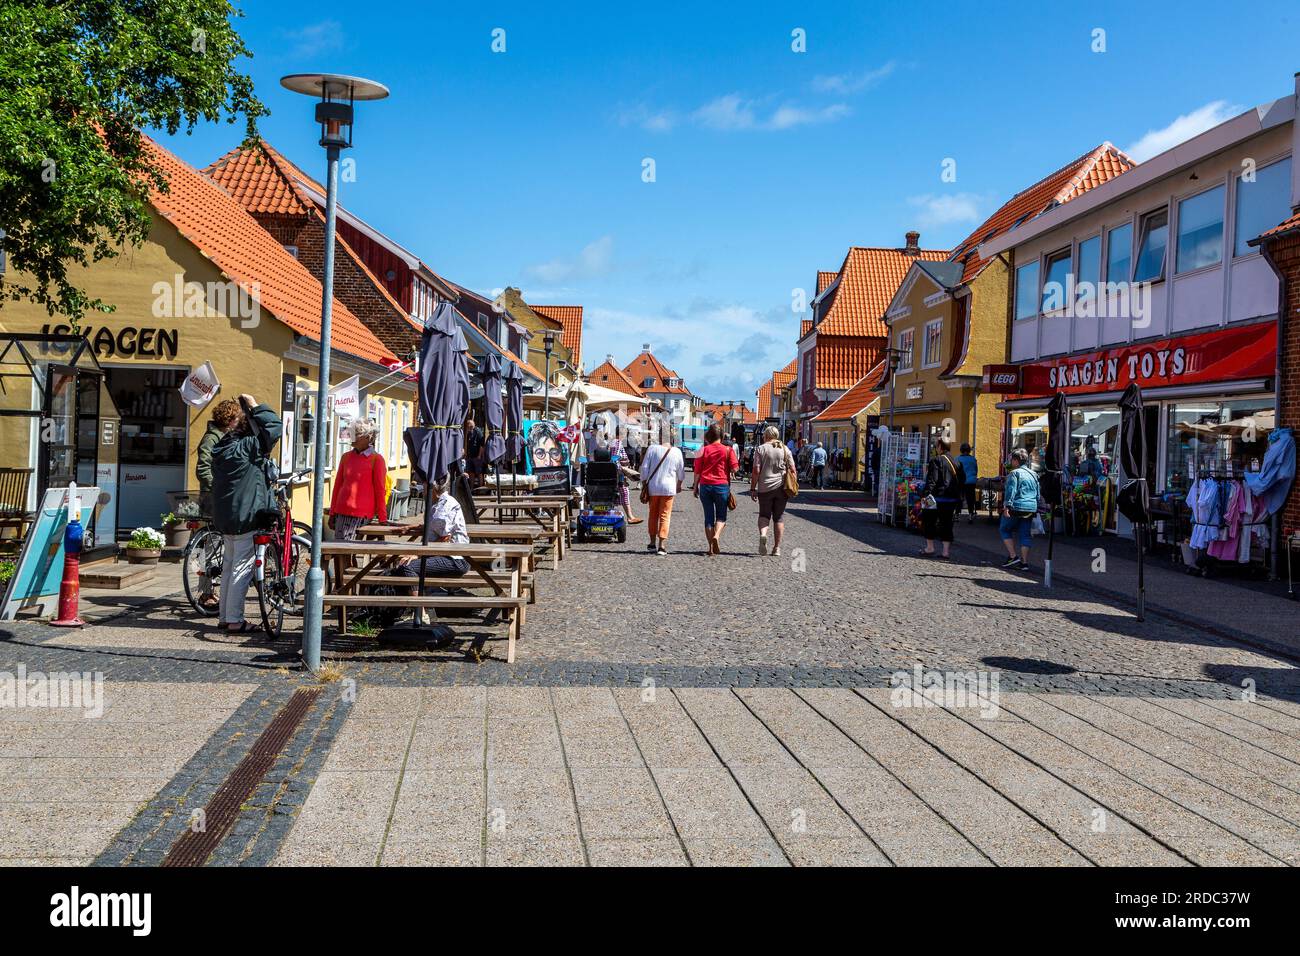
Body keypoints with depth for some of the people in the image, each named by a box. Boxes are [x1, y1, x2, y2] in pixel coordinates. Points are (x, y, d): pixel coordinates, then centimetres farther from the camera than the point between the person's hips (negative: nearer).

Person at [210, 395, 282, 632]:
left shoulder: (220, 448, 7)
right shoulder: (246, 446, -17)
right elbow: (275, 426, -17)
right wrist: (255, 406, -9)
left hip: (225, 515, 8)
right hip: (246, 516, -8)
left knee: (230, 564, 17)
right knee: (242, 566, -2)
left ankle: (224, 617, 22)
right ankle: (235, 619, 0)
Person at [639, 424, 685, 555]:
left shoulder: (652, 449, -5)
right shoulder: (677, 452, 0)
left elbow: (644, 468, -6)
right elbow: (681, 471, 10)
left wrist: (644, 484, 2)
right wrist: (679, 484, 26)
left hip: (653, 487, 0)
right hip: (669, 487, 0)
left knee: (653, 515, 15)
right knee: (665, 516, 2)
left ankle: (653, 543, 21)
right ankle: (662, 545, -6)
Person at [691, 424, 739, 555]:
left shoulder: (703, 450, 2)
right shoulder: (728, 450, -1)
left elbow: (697, 471, 2)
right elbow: (734, 469, -5)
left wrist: (695, 487, 10)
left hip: (705, 486, 1)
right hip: (722, 485, -1)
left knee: (708, 516, 8)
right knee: (721, 516, 10)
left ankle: (711, 547, 7)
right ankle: (716, 536, -18)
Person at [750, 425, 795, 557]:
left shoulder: (760, 449, -2)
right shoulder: (785, 449, 6)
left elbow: (756, 471, -7)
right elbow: (792, 470, 3)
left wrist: (752, 488, -1)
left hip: (765, 488, -2)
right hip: (781, 488, 2)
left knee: (764, 514, 13)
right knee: (779, 517, 9)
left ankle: (762, 534, -16)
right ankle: (777, 548, 7)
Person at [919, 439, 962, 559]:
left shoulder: (936, 460, -11)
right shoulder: (956, 462, 10)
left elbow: (932, 480, -16)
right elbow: (962, 479, 16)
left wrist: (927, 494, -16)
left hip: (938, 497, -6)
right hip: (953, 499, 6)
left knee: (929, 521, 9)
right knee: (946, 523, 9)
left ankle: (930, 548, 12)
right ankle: (946, 550, 6)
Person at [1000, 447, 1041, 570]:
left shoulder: (1014, 473, -7)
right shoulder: (1033, 474, 16)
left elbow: (1011, 491, -16)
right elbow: (1038, 494, 20)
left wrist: (1006, 506, -19)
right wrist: (1036, 508, 26)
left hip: (1017, 507, -7)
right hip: (1031, 509, 7)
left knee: (1005, 529, 10)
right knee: (1025, 535, 8)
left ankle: (1013, 556, 0)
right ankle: (1024, 562, 5)